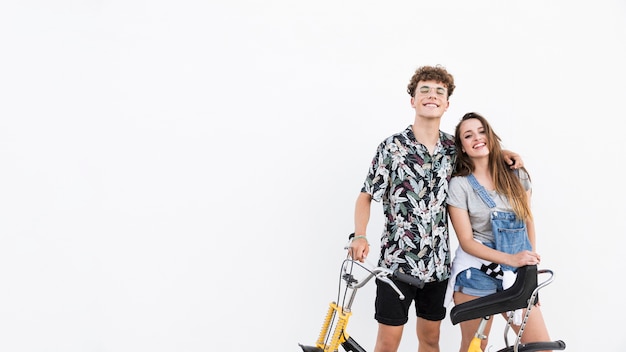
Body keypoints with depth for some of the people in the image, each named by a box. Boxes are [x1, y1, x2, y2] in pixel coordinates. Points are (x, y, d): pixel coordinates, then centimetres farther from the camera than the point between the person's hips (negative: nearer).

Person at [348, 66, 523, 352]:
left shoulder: (453, 148, 5)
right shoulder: (392, 147, -8)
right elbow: (366, 196, -4)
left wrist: (501, 153, 6)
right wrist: (360, 236, -19)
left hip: (437, 263, 4)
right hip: (397, 261, -4)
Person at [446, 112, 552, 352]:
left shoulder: (517, 174, 3)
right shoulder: (459, 184, -7)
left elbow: (528, 221, 13)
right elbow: (466, 241, -10)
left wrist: (531, 260, 8)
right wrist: (511, 259, -21)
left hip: (515, 275, 3)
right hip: (476, 274, -3)